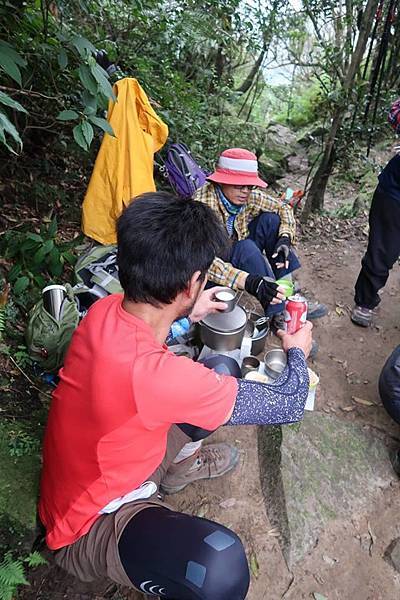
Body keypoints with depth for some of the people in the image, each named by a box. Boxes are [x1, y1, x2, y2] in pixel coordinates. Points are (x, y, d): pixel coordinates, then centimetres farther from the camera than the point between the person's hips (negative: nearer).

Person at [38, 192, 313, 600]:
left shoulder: (106, 309, -17)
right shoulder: (155, 374, -41)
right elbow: (288, 405, -24)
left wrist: (188, 314, 13)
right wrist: (296, 351, -4)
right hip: (92, 526, -7)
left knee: (221, 372, 5)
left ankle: (179, 465, 29)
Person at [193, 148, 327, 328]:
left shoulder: (250, 195, -11)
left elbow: (283, 208, 4)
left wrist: (285, 238, -18)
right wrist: (249, 281, -50)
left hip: (239, 256, 7)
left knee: (270, 220, -10)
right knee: (246, 248, -32)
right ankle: (280, 314, -24)